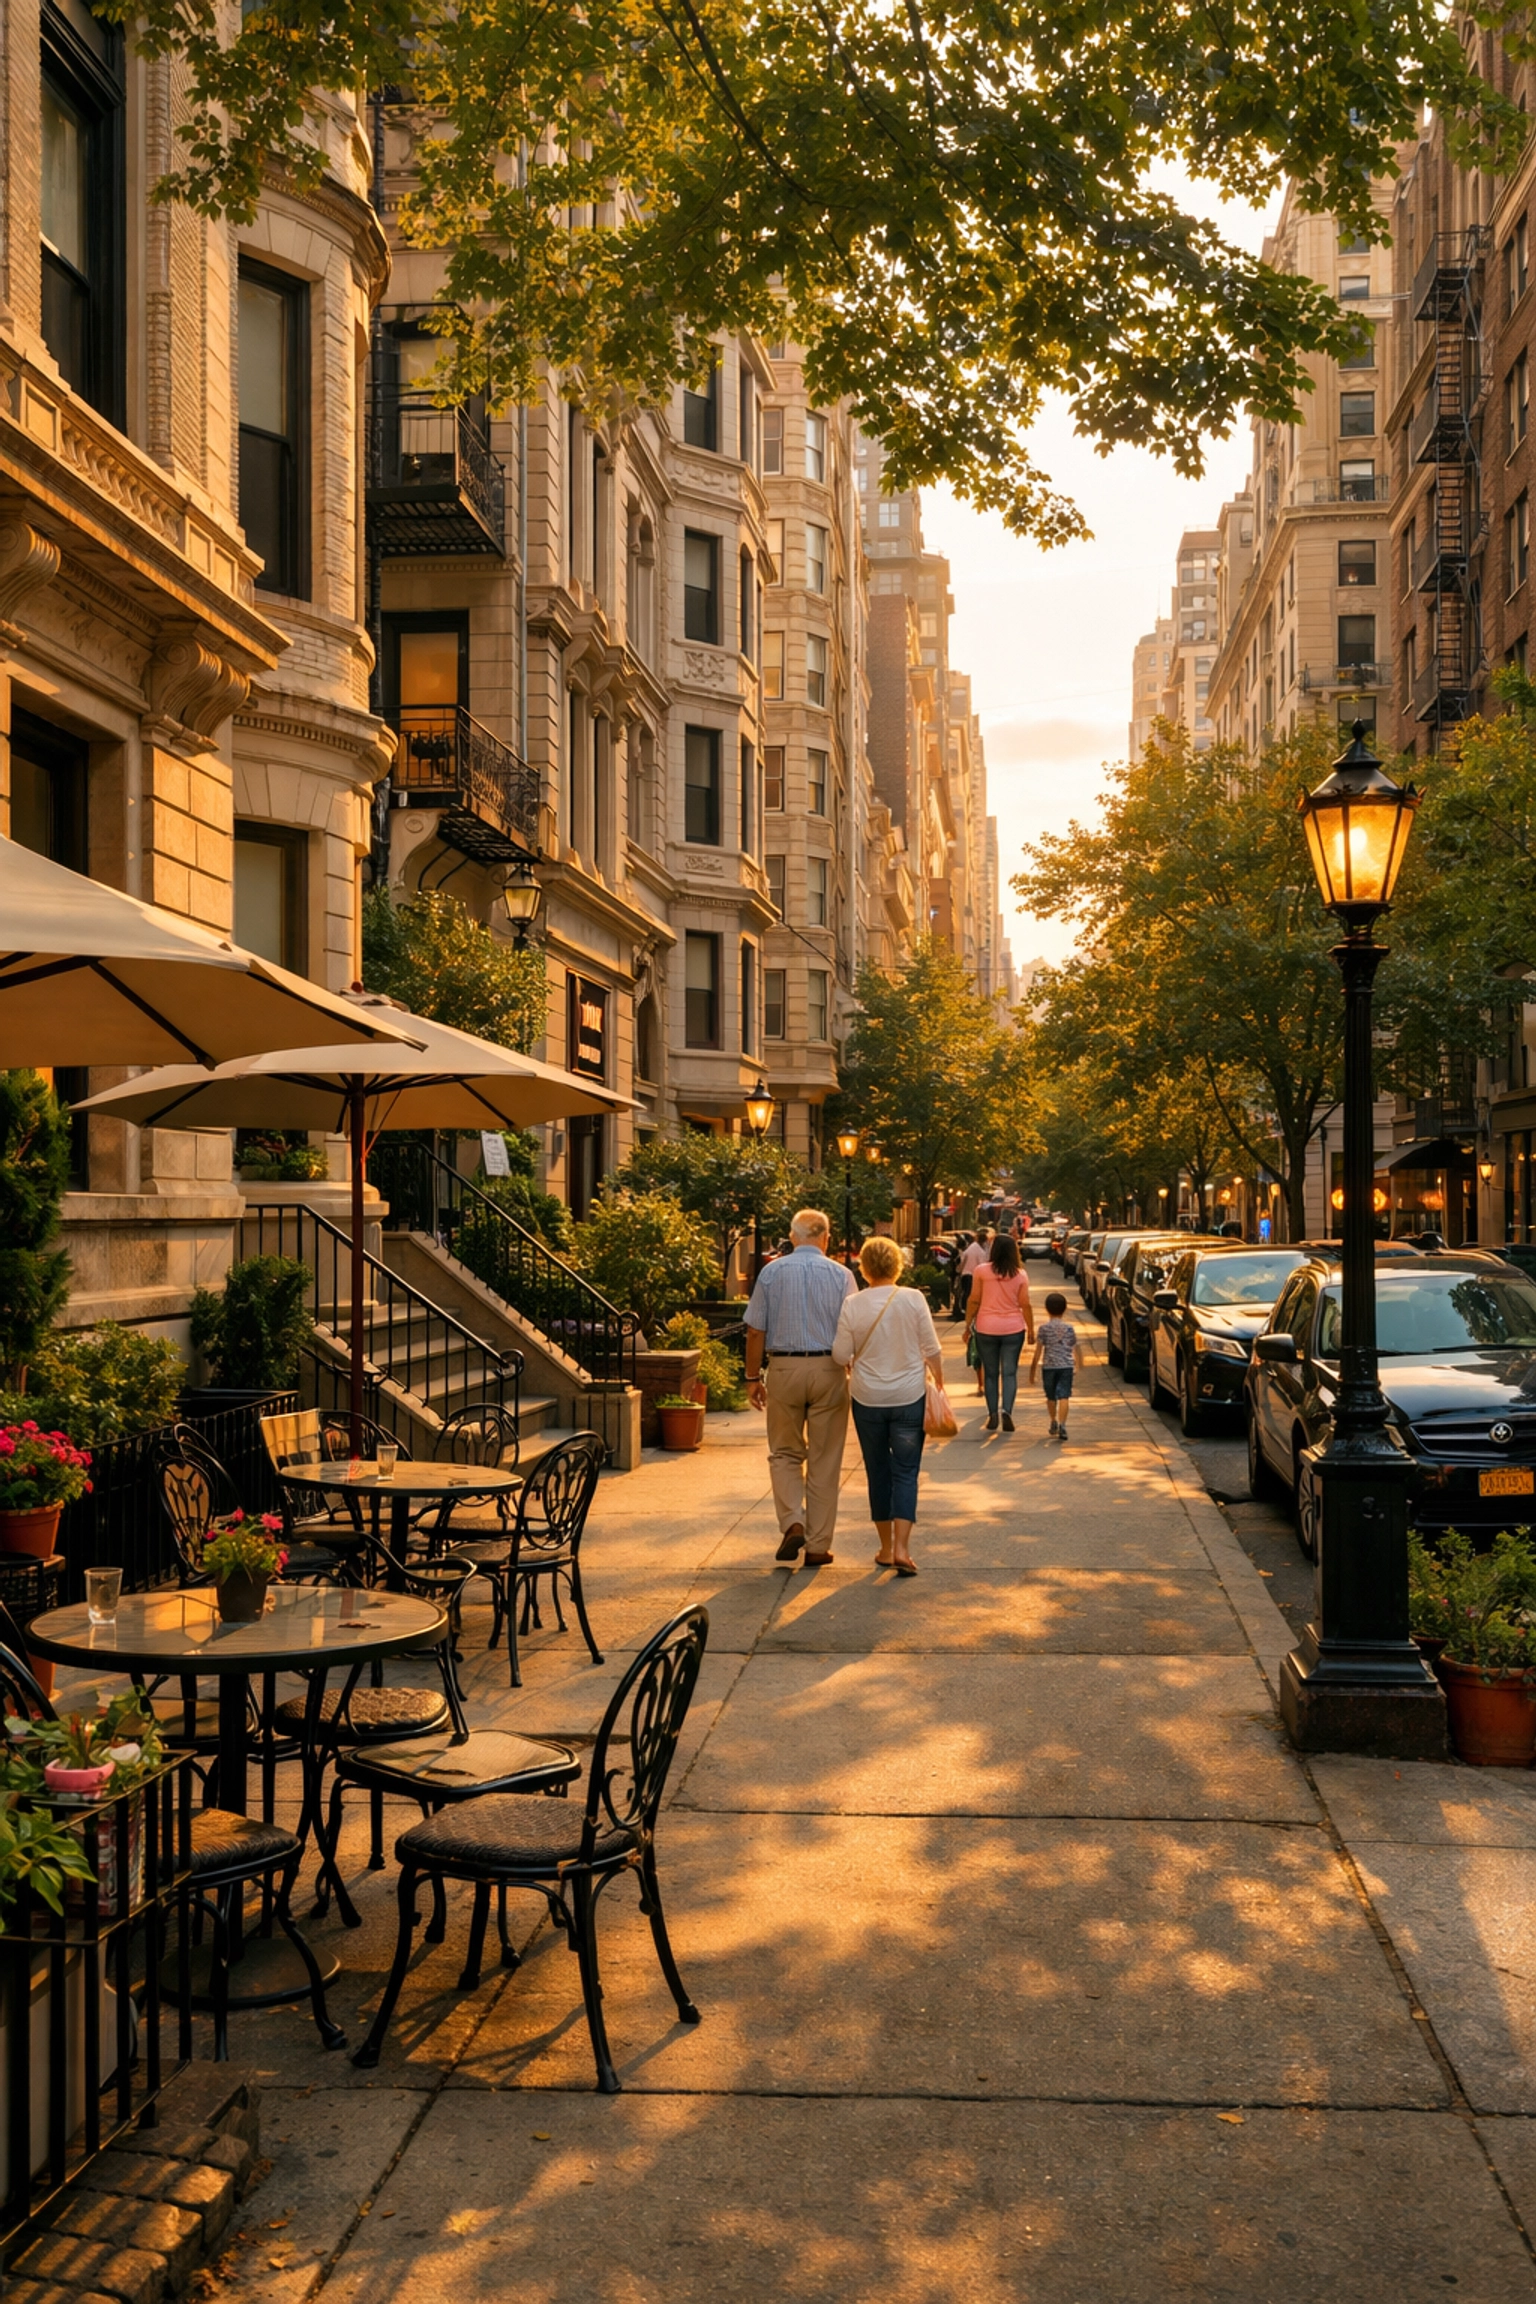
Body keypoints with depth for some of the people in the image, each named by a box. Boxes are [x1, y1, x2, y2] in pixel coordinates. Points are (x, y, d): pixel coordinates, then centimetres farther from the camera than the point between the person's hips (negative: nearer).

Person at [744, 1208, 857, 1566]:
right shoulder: (840, 1275, -2)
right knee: (824, 1462, 8)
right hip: (829, 1369, 0)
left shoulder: (771, 1272, 0)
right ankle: (818, 1546, 12)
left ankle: (792, 1523, -4)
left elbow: (756, 1331, 0)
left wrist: (753, 1377, 8)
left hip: (783, 1369, 0)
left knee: (785, 1453, 16)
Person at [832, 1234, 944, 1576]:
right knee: (905, 1472, 4)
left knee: (878, 1472, 13)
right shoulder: (914, 1299, -9)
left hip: (867, 1399, 1)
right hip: (909, 1397, -1)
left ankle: (886, 1548, 20)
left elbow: (841, 1356, -5)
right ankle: (901, 1548, -8)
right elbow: (932, 1349, -4)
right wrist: (938, 1380, 13)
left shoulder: (853, 1305, -9)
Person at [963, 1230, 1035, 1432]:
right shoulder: (1020, 1275, -2)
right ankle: (1007, 1410, -12)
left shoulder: (981, 1271, -6)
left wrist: (968, 1325, 5)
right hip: (1013, 1328, 0)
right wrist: (1031, 1330, 8)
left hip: (986, 1328, 0)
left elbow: (974, 1301, -4)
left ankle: (992, 1414, 9)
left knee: (990, 1373, 10)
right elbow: (1025, 1305, -1)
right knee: (1009, 1373, 4)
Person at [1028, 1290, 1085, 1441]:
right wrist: (1078, 1365, 25)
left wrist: (1033, 1370, 2)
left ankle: (1054, 1424, 28)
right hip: (1066, 1366, 0)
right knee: (1063, 1396, -7)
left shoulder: (1044, 1328, -2)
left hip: (1048, 1366, 0)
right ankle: (1062, 1425, -21)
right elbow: (1076, 1348, 10)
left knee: (1051, 1397, 17)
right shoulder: (1069, 1327, 4)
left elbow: (1038, 1351, -4)